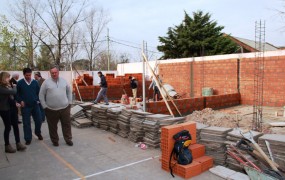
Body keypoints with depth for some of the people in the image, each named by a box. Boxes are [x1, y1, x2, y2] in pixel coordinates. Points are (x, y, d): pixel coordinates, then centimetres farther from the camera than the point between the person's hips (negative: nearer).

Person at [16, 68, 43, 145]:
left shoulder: (35, 82, 2)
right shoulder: (20, 83, -2)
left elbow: (39, 92, 9)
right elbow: (17, 93, 4)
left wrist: (38, 100, -3)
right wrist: (20, 101, -7)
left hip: (35, 105, 1)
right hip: (25, 106, -1)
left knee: (38, 120, 5)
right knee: (26, 123, 4)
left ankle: (38, 133, 33)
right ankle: (28, 139, 14)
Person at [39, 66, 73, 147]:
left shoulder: (63, 81, 5)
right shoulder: (46, 82, -3)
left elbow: (69, 92, 15)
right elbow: (41, 95, 0)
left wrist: (69, 102, 9)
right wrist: (45, 106, -4)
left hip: (65, 108, 2)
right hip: (51, 110, -2)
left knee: (67, 125, 9)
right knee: (53, 127, 10)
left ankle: (68, 139, 23)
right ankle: (55, 141, 26)